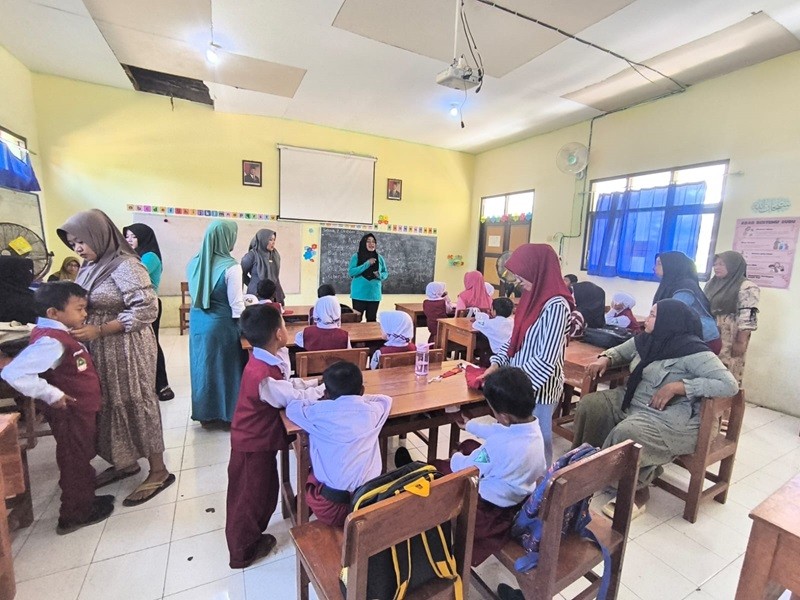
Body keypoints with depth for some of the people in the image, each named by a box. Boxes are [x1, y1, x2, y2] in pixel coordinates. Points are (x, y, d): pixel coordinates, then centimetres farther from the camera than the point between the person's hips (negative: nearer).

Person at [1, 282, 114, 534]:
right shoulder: (51, 341, -28)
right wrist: (52, 395, -28)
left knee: (82, 459, 24)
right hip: (70, 414, -9)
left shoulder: (57, 333, 2)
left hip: (82, 411, 9)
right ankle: (74, 516, 29)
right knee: (74, 463, 9)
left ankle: (85, 501, 43)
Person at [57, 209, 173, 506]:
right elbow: (84, 305, 18)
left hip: (126, 349, -8)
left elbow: (147, 309, -23)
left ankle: (159, 472, 14)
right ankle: (126, 461, 35)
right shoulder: (90, 266, 10)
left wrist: (98, 331, -21)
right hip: (99, 350, 8)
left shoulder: (125, 265, -17)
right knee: (109, 405, 16)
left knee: (135, 405, 0)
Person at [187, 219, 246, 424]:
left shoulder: (194, 262, 0)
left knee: (202, 364, 16)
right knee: (225, 367, 8)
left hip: (198, 322, 6)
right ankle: (227, 413, 21)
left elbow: (194, 293, 12)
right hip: (221, 324, -6)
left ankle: (204, 413, 29)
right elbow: (236, 304, -17)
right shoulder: (230, 267, -19)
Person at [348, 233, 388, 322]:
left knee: (372, 320, 10)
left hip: (374, 295, 3)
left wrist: (380, 275, -12)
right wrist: (367, 264, -17)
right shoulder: (356, 256, -2)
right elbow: (351, 272, -12)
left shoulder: (379, 258, 7)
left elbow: (386, 273, 12)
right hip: (359, 294, -3)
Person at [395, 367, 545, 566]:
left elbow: (467, 469, -22)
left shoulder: (500, 445, -37)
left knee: (435, 467, 7)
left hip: (492, 505, -8)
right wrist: (470, 425, 21)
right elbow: (497, 431, 8)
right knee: (468, 445, 21)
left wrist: (456, 458, 1)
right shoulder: (532, 427, -12)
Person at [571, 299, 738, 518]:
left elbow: (729, 385, -21)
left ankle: (638, 491, -5)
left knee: (626, 433, -32)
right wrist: (605, 359, -1)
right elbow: (621, 351, 22)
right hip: (632, 401, 8)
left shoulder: (692, 351, -16)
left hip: (672, 419, -8)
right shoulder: (647, 340, 6)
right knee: (589, 404, -6)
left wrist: (677, 387, -26)